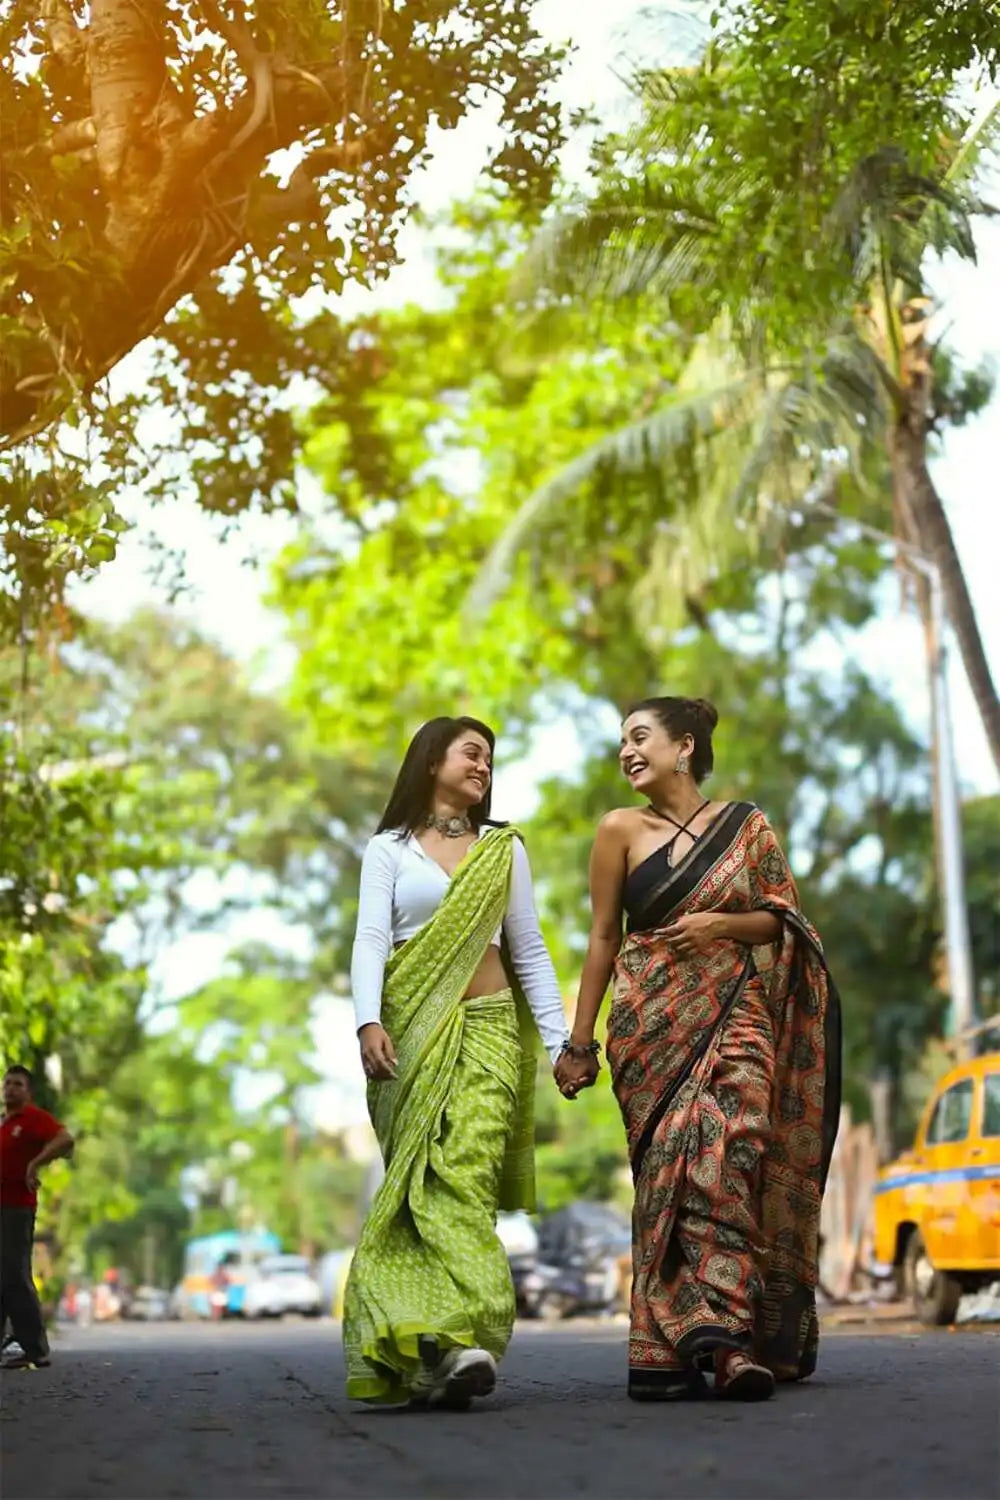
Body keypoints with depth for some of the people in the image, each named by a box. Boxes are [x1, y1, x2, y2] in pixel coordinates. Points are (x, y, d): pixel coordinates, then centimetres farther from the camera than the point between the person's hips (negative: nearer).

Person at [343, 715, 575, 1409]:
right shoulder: (389, 849, 12)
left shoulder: (505, 847, 18)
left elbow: (529, 951, 16)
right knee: (420, 1184, -9)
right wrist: (369, 1022, -17)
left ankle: (459, 1340, -26)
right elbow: (371, 940, 0)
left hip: (486, 1027, 0)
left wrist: (561, 1039, 6)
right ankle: (446, 1349, -12)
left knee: (466, 1173, -16)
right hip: (410, 1033, 0)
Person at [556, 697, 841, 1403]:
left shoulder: (748, 826, 9)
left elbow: (783, 921, 12)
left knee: (733, 1148, -17)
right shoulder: (621, 830, 7)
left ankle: (729, 1340, -16)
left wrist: (723, 923, -8)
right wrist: (579, 1041, 8)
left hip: (735, 1012, 0)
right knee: (670, 1165, -10)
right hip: (654, 1020, 0)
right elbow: (603, 939, 9)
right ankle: (689, 1343, -7)